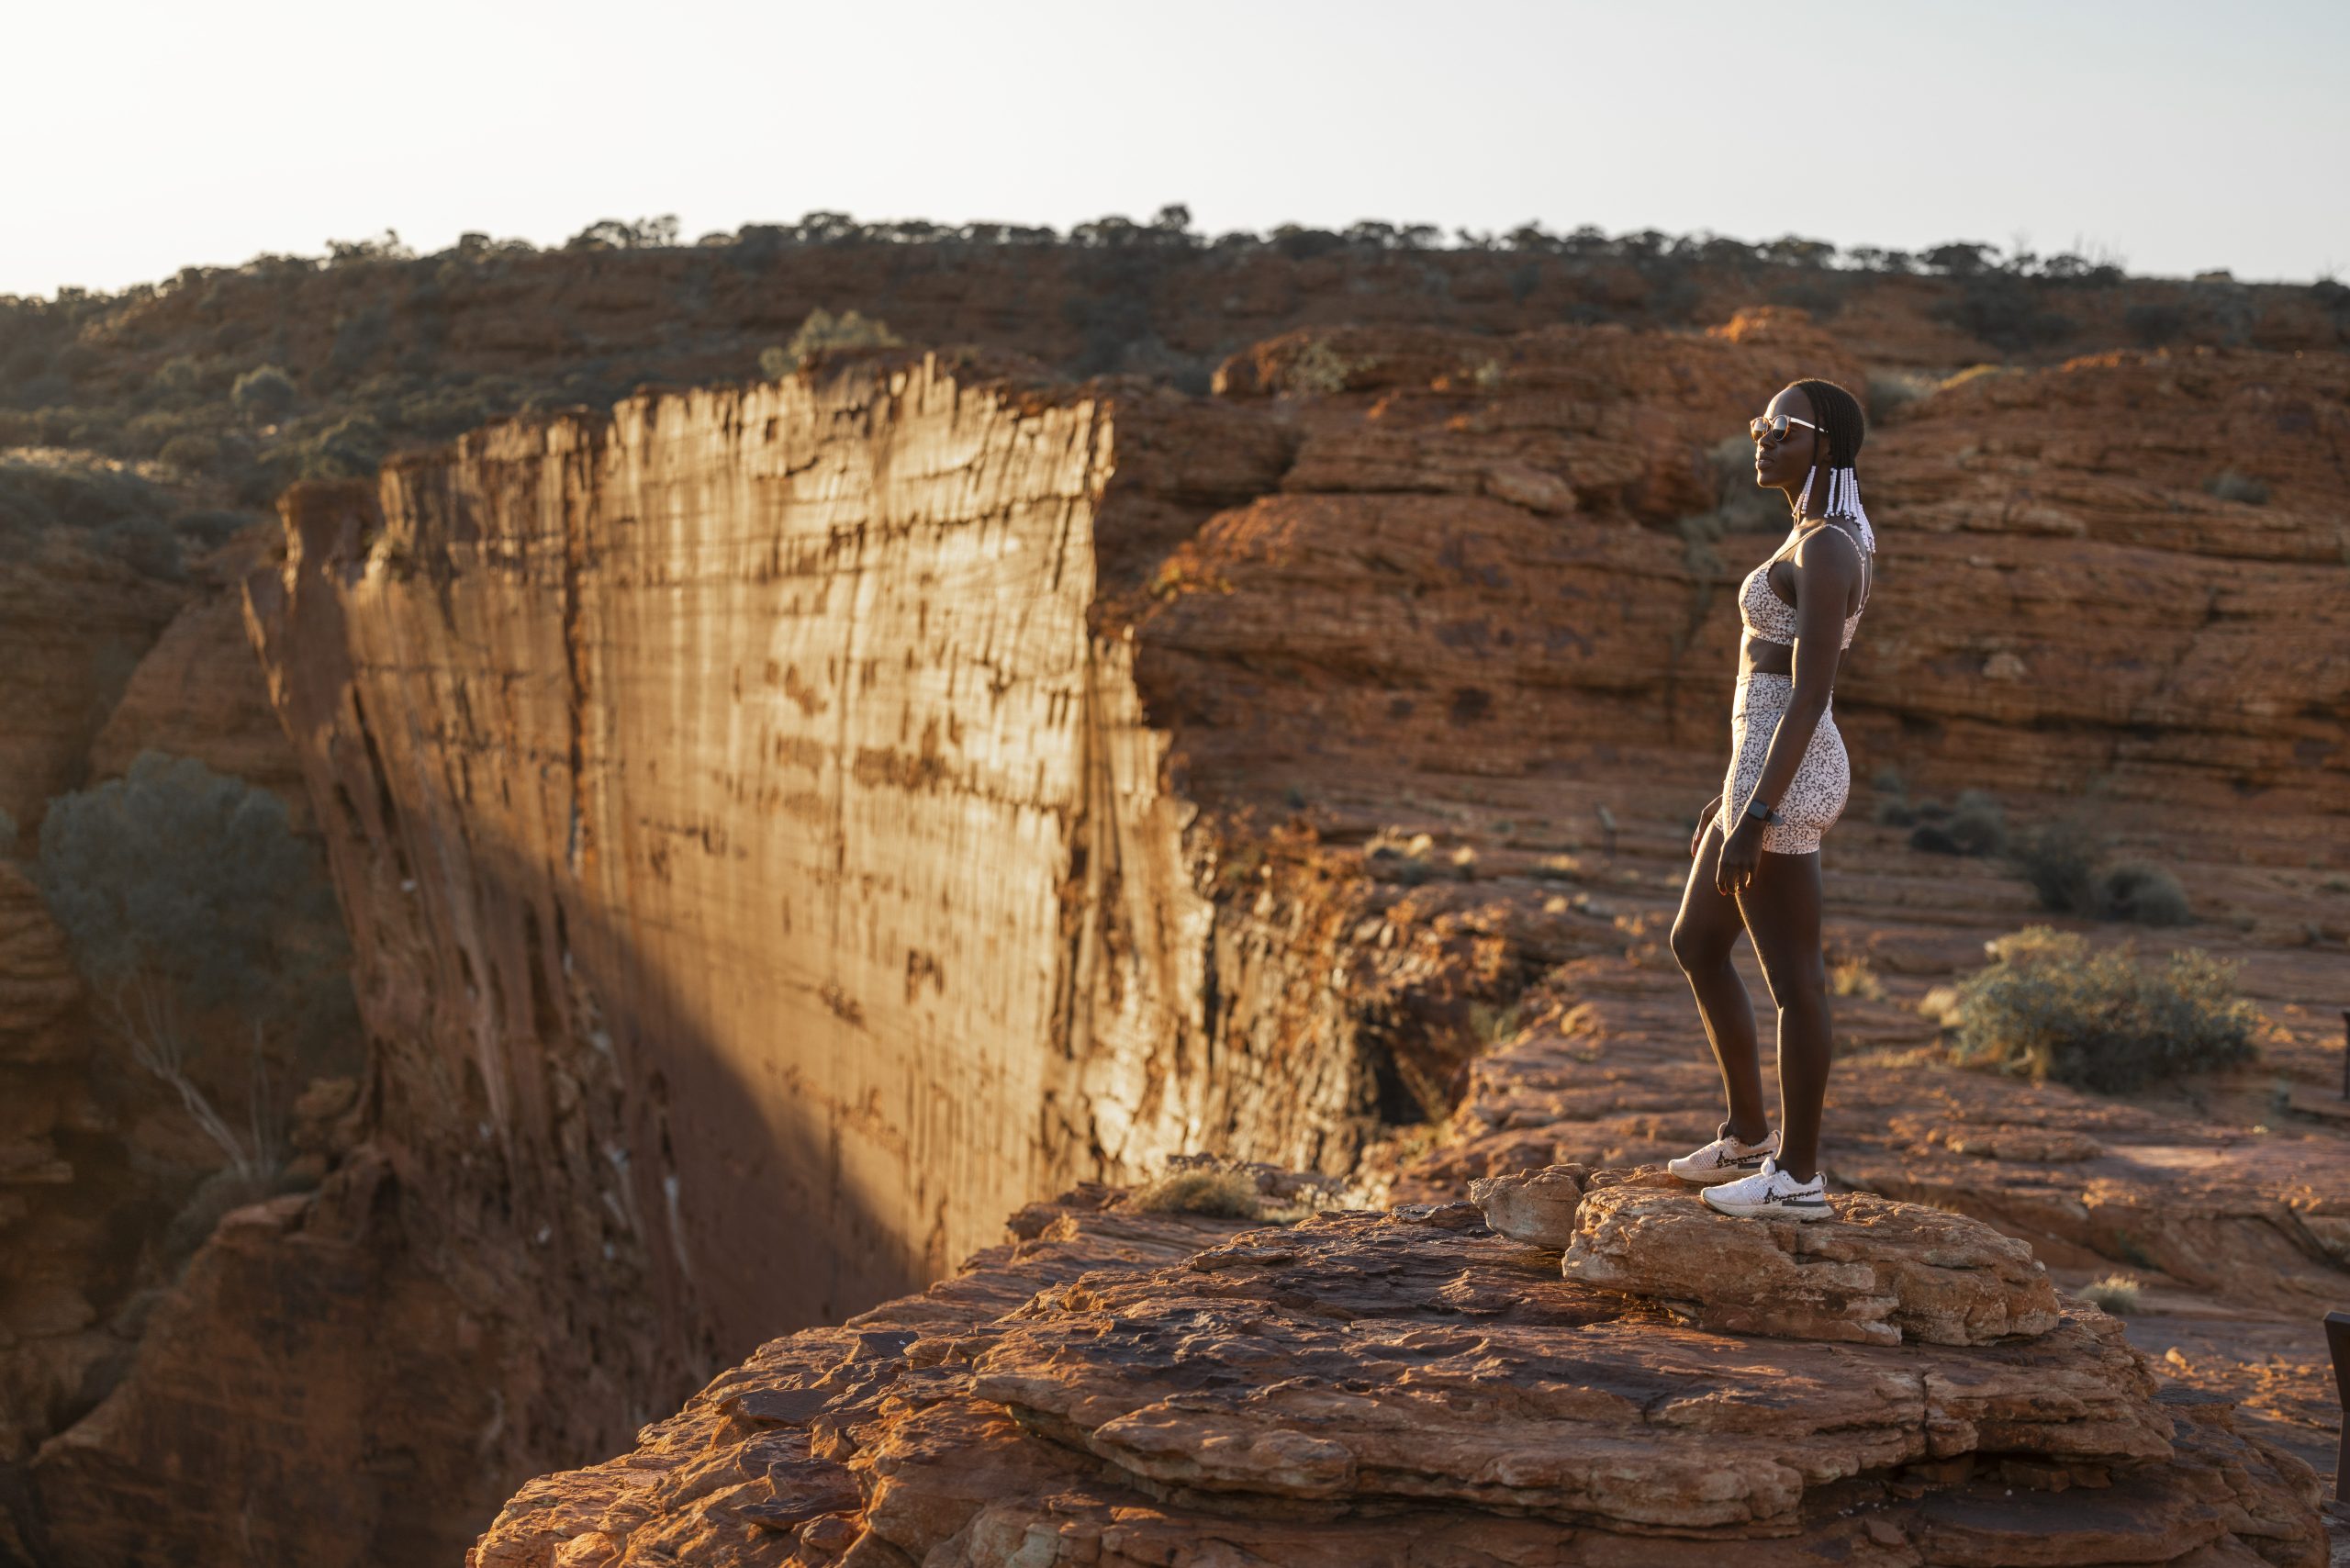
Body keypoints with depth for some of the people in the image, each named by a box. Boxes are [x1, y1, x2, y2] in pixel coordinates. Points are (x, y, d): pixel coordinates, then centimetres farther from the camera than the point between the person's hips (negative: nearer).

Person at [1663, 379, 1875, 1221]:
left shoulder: (1824, 550, -18)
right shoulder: (1828, 539, 15)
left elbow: (1810, 695, -23)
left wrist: (1753, 815, -23)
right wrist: (1732, 790, 25)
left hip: (1782, 781, -11)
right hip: (1772, 769, 11)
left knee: (1792, 980, 1)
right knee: (1694, 945, 20)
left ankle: (1798, 1174, 13)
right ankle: (1749, 1134, 30)